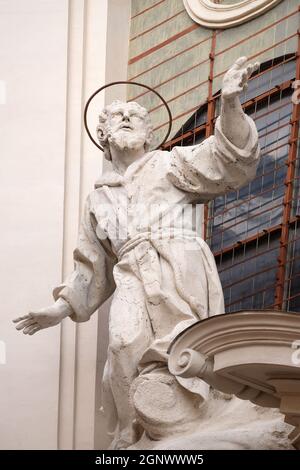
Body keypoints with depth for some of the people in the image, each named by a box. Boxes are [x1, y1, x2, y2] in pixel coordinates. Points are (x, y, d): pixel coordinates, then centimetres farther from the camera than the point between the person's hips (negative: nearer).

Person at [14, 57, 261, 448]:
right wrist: (62, 307, 27)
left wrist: (230, 103, -13)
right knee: (126, 347, -26)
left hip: (180, 271, -2)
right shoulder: (99, 198, 34)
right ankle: (132, 438, -17)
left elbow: (229, 163, 4)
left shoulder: (170, 164, 21)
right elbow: (93, 265, 38)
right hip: (132, 282, 2)